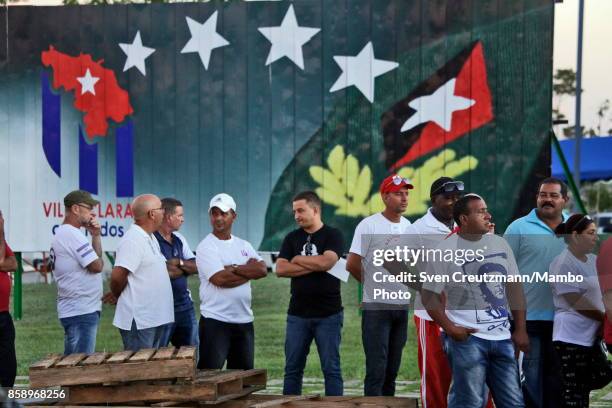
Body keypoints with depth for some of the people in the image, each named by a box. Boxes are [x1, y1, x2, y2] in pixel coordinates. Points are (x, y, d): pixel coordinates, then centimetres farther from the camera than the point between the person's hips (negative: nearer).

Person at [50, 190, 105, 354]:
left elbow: (94, 259, 18)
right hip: (82, 311, -11)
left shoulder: (62, 233, 17)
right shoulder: (73, 234, -15)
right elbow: (97, 266, -17)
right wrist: (99, 260, 5)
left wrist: (95, 236, 6)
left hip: (73, 310, 11)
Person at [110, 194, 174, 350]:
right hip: (138, 320, -10)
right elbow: (118, 276, -22)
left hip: (157, 318, 10)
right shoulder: (133, 239, -18)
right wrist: (118, 296, -6)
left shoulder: (151, 238, 15)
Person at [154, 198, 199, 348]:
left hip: (185, 305, 8)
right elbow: (168, 272, -21)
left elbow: (196, 267, 6)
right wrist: (186, 268, -4)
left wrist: (179, 263, -12)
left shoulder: (179, 240, 13)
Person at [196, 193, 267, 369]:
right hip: (215, 321, -6)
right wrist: (249, 270, -6)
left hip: (244, 320, 6)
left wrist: (234, 268, -14)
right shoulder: (206, 247, -6)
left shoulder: (244, 245, 13)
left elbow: (262, 270, -3)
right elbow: (220, 279, -19)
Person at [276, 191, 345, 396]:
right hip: (297, 314, 4)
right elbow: (280, 269, -2)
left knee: (331, 369, 0)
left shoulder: (332, 235, -1)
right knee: (292, 369, 7)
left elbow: (327, 262, -18)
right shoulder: (292, 238, 10)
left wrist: (298, 259, -3)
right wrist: (314, 266, -10)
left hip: (328, 315, -4)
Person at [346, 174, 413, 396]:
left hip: (402, 305, 6)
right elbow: (352, 264, -13)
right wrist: (374, 285, 0)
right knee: (377, 369, -7)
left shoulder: (407, 225, 9)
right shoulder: (369, 225, -11)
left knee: (392, 369, 11)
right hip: (377, 306, -6)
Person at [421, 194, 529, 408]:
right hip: (468, 337, -5)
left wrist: (520, 330, 9)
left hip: (502, 337, 5)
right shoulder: (446, 251, -6)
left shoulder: (499, 244, 10)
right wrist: (450, 328, -14)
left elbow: (514, 287, 14)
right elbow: (429, 294, -4)